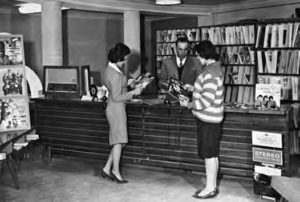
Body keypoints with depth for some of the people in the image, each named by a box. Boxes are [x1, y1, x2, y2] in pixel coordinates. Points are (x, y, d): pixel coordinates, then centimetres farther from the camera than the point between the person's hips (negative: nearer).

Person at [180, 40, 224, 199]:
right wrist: (192, 89, 14)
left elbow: (206, 101, -25)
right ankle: (212, 186, 25)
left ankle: (210, 189, 10)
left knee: (209, 155, 0)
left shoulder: (210, 73, -21)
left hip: (208, 119, -10)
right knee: (212, 154, 15)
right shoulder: (215, 68, 11)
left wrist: (188, 105, -14)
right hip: (211, 118, 10)